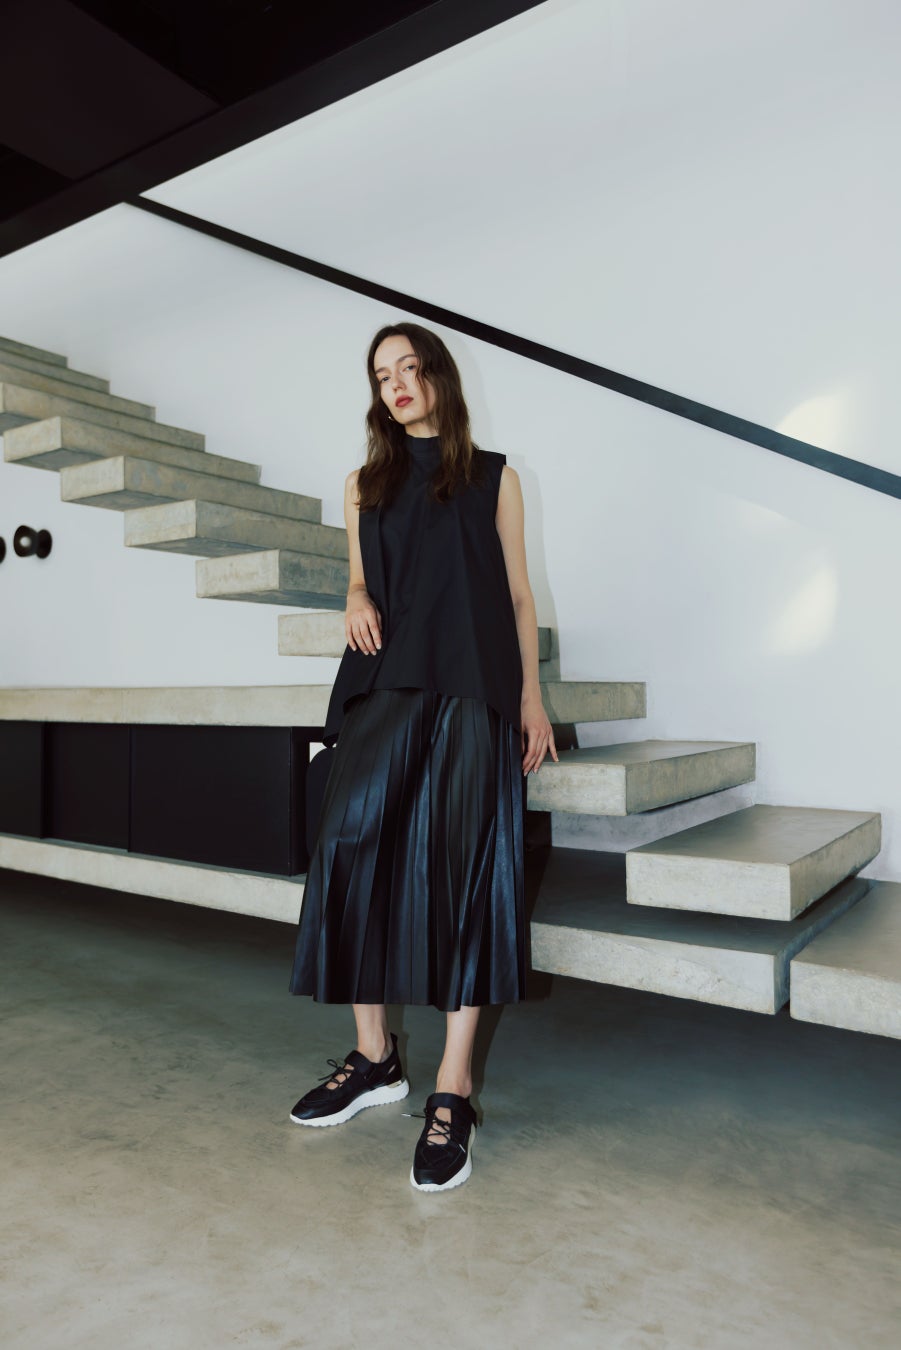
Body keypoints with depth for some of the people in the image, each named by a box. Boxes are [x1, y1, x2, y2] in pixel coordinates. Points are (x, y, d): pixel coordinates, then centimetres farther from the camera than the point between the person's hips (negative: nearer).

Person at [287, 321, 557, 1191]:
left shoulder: (492, 477, 12)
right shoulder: (364, 484, 19)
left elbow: (517, 593, 10)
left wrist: (530, 695, 2)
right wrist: (355, 602, -1)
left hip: (473, 691, -2)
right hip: (385, 687, 3)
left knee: (462, 867, -7)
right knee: (352, 847, -8)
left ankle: (453, 1092, -1)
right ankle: (374, 1057, 9)